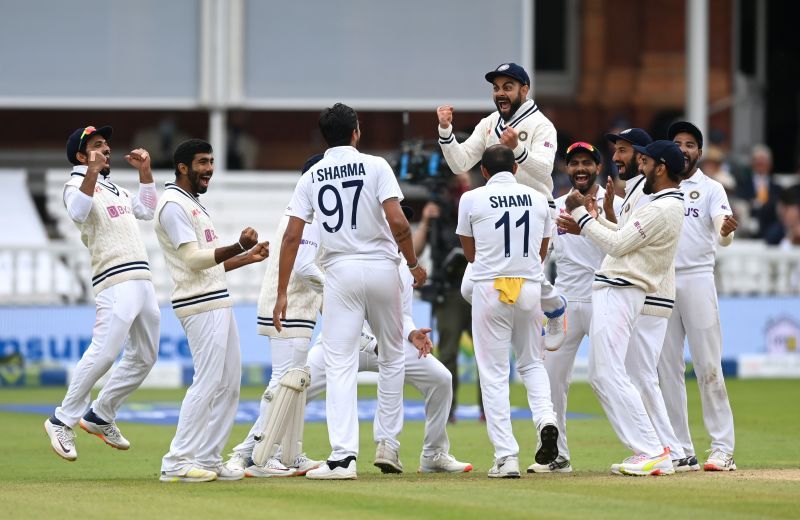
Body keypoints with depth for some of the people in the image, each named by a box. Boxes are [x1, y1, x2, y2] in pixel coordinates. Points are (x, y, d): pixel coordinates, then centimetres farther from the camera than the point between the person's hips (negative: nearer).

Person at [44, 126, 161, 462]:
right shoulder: (77, 185, -1)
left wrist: (145, 171, 23)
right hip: (115, 281, -9)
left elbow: (146, 210, 34)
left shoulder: (114, 189, 25)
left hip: (142, 280, 9)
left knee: (144, 357, 11)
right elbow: (78, 213, -23)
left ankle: (100, 417, 21)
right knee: (103, 354, -20)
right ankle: (63, 422, -14)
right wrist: (92, 172, -34)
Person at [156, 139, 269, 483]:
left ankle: (208, 459, 13)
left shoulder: (195, 206, 22)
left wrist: (248, 257, 16)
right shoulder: (173, 205, -10)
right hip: (200, 306, -10)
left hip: (218, 303, 10)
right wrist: (239, 246, -26)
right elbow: (193, 259, -19)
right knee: (208, 382, -13)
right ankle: (178, 463, -11)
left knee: (229, 384, 9)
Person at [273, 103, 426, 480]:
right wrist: (414, 265, 1)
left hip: (340, 272, 1)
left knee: (340, 365, -3)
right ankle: (388, 443, 19)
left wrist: (282, 293, 2)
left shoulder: (310, 177, 5)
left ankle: (343, 456, -15)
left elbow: (291, 237, 0)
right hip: (381, 267, -1)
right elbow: (397, 221, -13)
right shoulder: (375, 166, -1)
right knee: (392, 356, 18)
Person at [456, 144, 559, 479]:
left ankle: (506, 457, -6)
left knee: (494, 373, 1)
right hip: (530, 288, 3)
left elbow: (470, 253, 8)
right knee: (532, 363, 20)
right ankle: (546, 418, -9)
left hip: (490, 289, -3)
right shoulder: (538, 199, 7)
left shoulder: (472, 199, -2)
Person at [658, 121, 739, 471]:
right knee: (668, 368, 3)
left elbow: (722, 236, -11)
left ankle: (723, 449, -8)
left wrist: (726, 230, -35)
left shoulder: (710, 189, 4)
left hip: (698, 280, -4)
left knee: (708, 366, -8)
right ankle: (681, 451, 7)